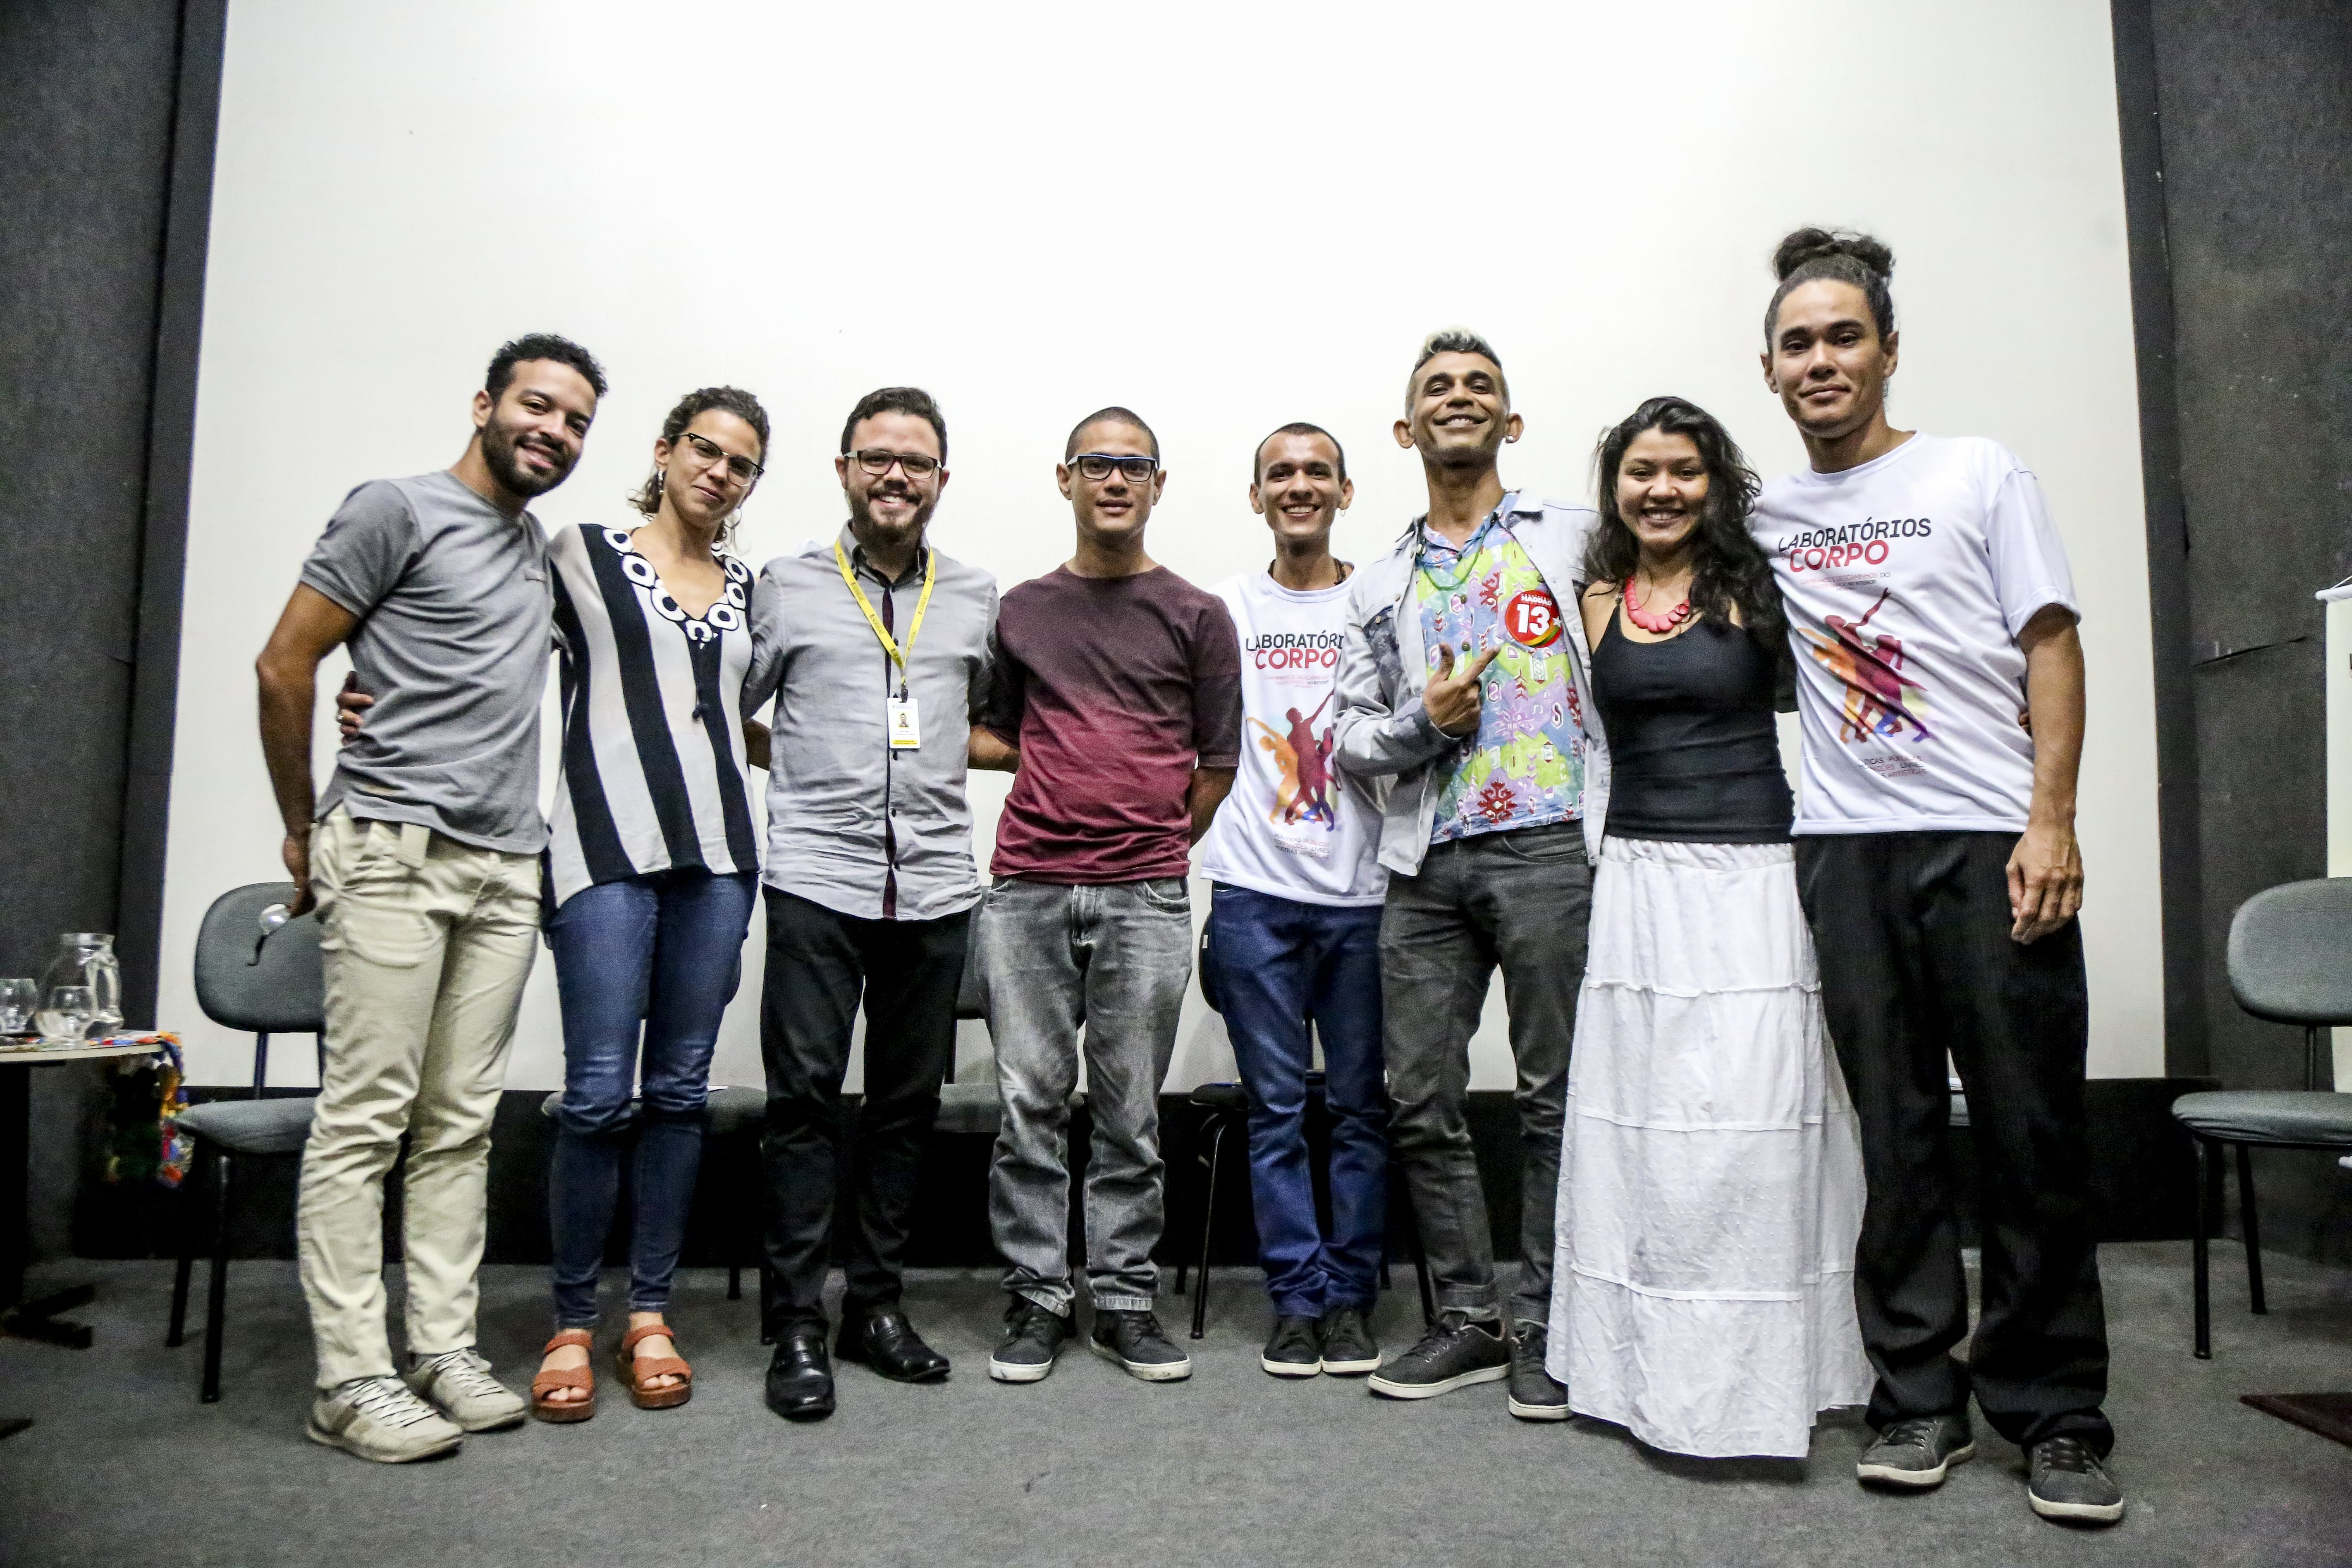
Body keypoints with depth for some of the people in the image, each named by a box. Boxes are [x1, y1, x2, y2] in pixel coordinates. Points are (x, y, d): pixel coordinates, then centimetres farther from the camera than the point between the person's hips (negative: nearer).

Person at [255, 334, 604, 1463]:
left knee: (461, 1123, 8)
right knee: (364, 1118, -4)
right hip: (393, 854, -7)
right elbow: (284, 663, -3)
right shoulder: (400, 510, -2)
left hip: (505, 866, 7)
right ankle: (351, 1380, 2)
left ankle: (442, 1351, 14)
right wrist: (303, 829, 2)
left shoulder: (539, 546, 20)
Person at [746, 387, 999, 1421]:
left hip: (935, 885, 3)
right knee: (804, 1095, -3)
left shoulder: (976, 598, 13)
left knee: (908, 1100, 8)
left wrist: (940, 757, 12)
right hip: (816, 878, -2)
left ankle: (876, 1304, 22)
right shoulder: (786, 586, 7)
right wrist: (803, 764, 2)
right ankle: (797, 1325, 7)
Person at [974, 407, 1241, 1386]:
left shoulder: (1196, 617, 7)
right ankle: (1036, 1297, 15)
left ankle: (1124, 1301, 17)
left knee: (1130, 1111, 5)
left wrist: (1157, 850, 5)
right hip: (1027, 890, 2)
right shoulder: (1020, 610, 13)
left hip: (1145, 899, -1)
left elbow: (1218, 763, 8)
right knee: (1030, 1102, 3)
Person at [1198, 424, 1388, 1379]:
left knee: (1361, 1107, 5)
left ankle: (1350, 1297, 17)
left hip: (1362, 891, 0)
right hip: (1256, 892, 0)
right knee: (1277, 1107, 4)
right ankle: (1296, 1298, 15)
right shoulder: (1225, 608, 9)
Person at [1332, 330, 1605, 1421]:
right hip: (1425, 866, 4)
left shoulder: (1576, 539, 10)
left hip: (1548, 848, -3)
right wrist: (1424, 722, -6)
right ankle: (1469, 1319, 19)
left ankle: (1545, 1326, 14)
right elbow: (1349, 739, 14)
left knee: (1557, 1094, 0)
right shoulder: (1380, 588, 18)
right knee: (1421, 1099, 5)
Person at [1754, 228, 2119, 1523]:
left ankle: (2053, 1417, 14)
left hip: (1991, 843, -2)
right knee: (1894, 1135, 6)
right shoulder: (1766, 518, 14)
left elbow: (2051, 646, 1)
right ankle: (1919, 1402, 16)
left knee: (2031, 1133, 1)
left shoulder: (1981, 476, 7)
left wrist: (2051, 823, -9)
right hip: (1846, 850, 3)